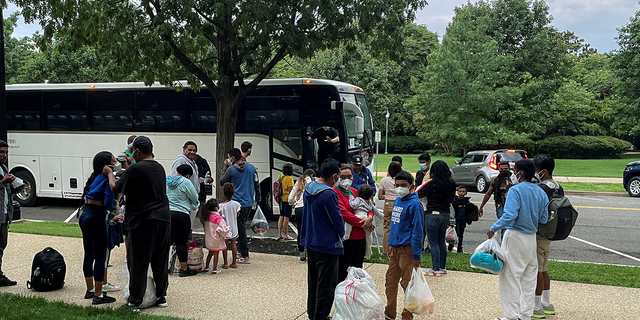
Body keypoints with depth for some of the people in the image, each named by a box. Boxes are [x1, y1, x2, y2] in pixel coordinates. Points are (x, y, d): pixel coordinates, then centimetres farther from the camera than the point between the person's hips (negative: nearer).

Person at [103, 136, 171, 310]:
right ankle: (161, 297, 22)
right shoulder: (159, 168, 10)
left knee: (138, 263, 1)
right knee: (160, 261, 14)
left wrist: (110, 173, 16)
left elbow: (116, 188, -3)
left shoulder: (136, 169, -12)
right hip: (163, 219, 7)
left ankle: (135, 302, 7)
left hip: (143, 221, -7)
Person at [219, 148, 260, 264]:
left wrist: (225, 170, 12)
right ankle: (243, 251, 22)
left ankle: (245, 255, 0)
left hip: (237, 203, -5)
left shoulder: (231, 170, -10)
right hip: (249, 203, 5)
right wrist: (257, 200, 18)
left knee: (240, 228, 0)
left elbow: (222, 182, 2)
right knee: (242, 226, 18)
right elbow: (257, 185, 9)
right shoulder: (251, 168, 5)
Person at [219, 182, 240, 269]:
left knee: (224, 245, 10)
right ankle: (234, 263, 20)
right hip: (233, 228, 2)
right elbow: (237, 215, 0)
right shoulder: (236, 204, -9)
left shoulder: (221, 206, -15)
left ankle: (225, 263, 13)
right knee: (233, 244, 15)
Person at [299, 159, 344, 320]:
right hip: (327, 245, -9)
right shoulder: (329, 194, -24)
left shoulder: (309, 188, 2)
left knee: (313, 281, 20)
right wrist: (340, 234, 5)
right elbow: (337, 219, -15)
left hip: (310, 242, 9)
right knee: (326, 285, 2)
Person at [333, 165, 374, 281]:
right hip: (345, 238, -8)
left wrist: (370, 217, -7)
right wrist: (363, 224, -15)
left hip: (360, 237, 8)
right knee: (343, 272, 0)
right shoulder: (335, 192, -10)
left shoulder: (354, 191, 15)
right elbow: (344, 213, -19)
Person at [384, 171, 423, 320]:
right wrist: (391, 244, 16)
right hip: (395, 248, 8)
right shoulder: (397, 201, 10)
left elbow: (417, 231, -17)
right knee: (390, 281, 16)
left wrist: (416, 256, -18)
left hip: (407, 249, -8)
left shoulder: (414, 204, -15)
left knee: (408, 284, 2)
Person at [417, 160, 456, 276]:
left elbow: (418, 194, -13)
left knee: (433, 243, 1)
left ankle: (436, 269, 3)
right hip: (446, 214, 6)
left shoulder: (432, 183, -17)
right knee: (441, 241, 16)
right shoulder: (451, 183, 1)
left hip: (433, 214, -6)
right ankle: (443, 267, 23)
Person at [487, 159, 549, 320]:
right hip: (532, 238, 7)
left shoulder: (516, 190, -15)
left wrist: (494, 229, -15)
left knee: (511, 277, 1)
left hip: (515, 237, -7)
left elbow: (509, 216, -25)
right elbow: (544, 219, 8)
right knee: (529, 278, 14)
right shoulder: (541, 193, 6)